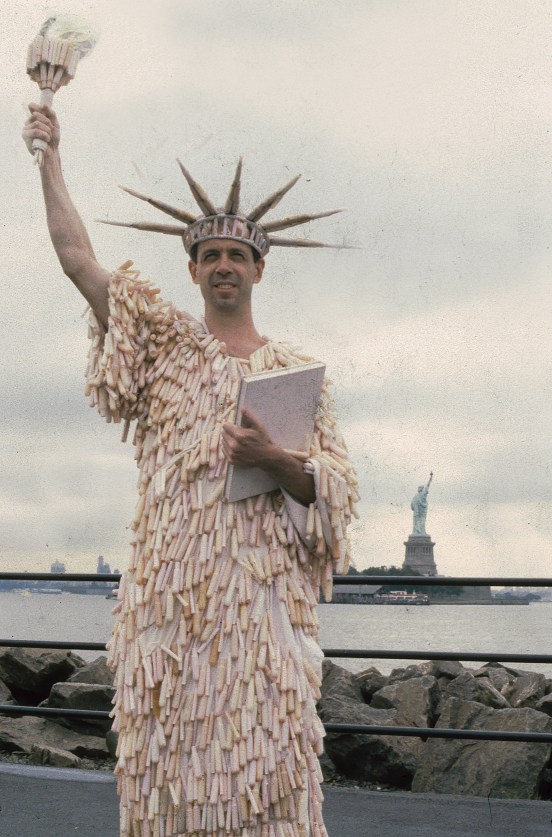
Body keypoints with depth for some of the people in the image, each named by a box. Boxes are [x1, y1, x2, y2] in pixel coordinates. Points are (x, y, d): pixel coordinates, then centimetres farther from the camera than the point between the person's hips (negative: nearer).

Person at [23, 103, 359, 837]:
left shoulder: (297, 370, 12)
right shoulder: (163, 341, 12)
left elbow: (334, 489, 8)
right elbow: (77, 257, 7)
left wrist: (276, 461, -11)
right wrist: (49, 157, 8)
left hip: (263, 589, 0)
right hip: (170, 583, 1)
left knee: (264, 750, -4)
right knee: (167, 753, 2)